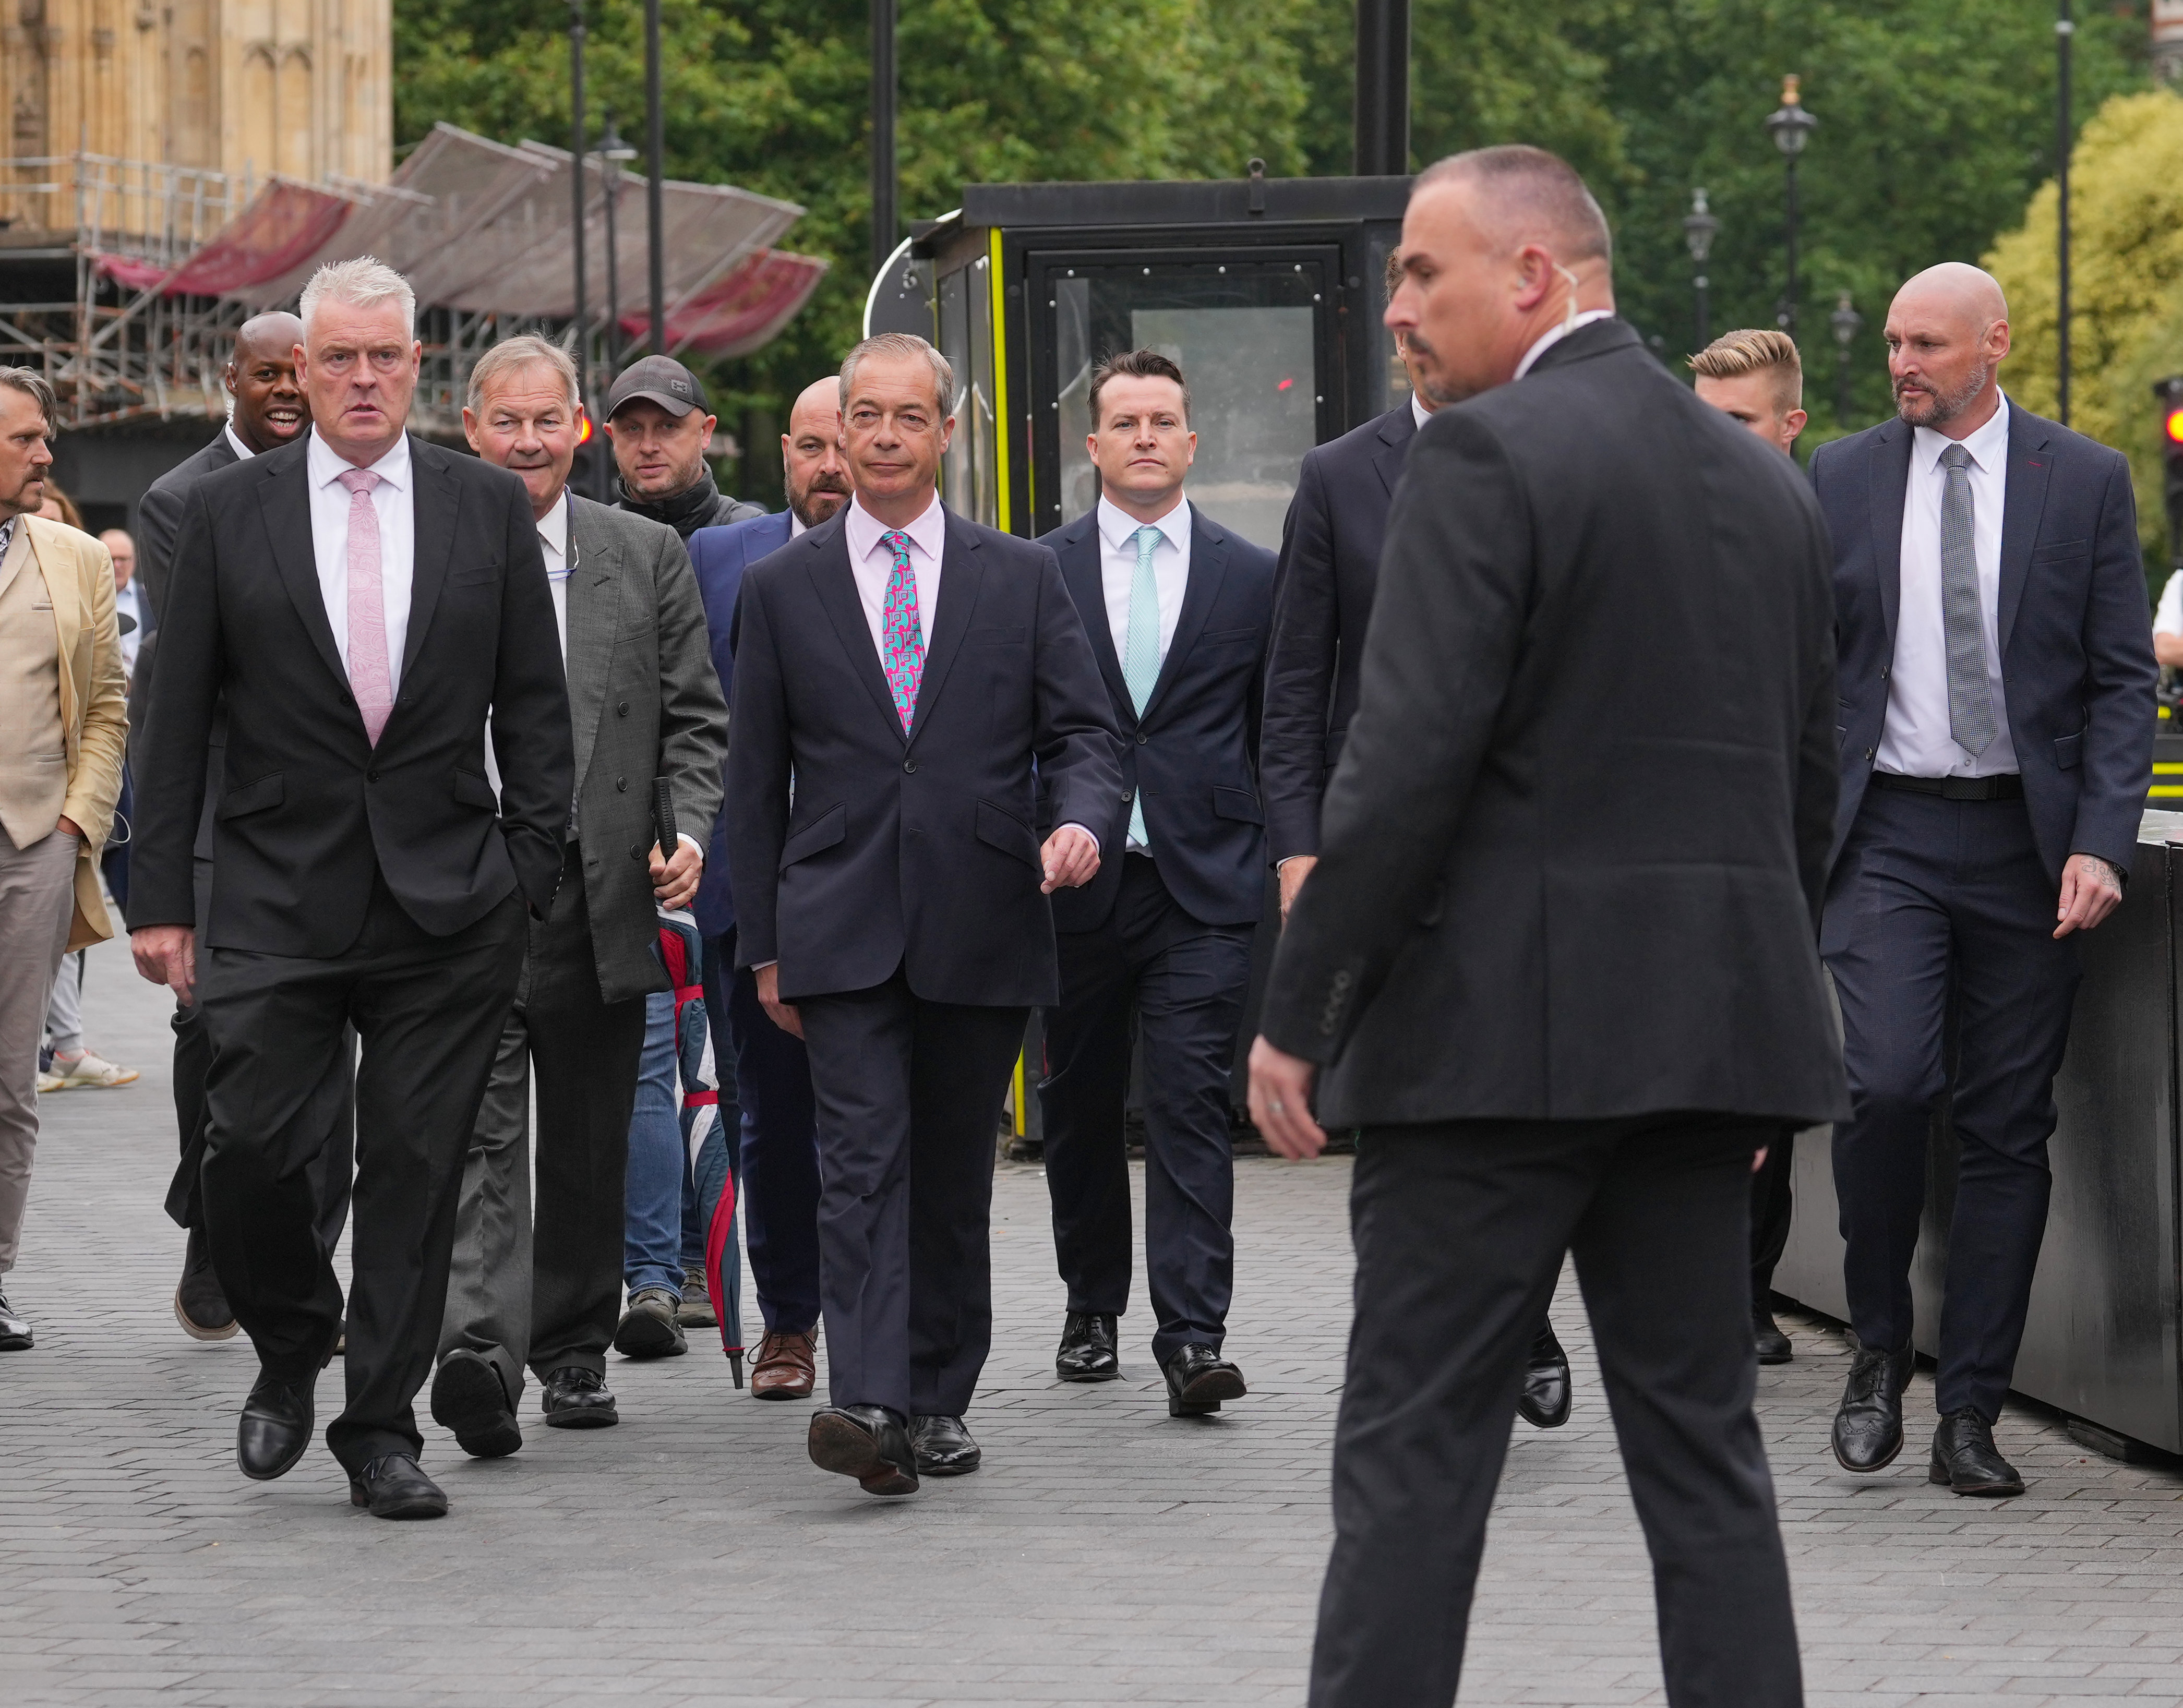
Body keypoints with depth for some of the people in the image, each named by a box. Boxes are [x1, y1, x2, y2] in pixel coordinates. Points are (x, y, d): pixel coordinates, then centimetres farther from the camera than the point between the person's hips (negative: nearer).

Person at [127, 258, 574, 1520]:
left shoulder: (491, 508, 6)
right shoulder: (229, 514, 4)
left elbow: (535, 706, 8)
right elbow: (177, 719, 5)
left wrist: (531, 873, 0)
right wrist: (164, 896, 0)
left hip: (449, 902, 1)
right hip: (276, 897, -1)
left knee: (417, 1168, 1)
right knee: (252, 1147, -9)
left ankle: (382, 1427, 11)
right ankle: (292, 1352, 18)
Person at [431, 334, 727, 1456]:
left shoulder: (646, 557, 9)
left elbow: (696, 717, 10)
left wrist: (689, 833, -5)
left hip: (600, 890, 2)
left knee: (587, 1143, 10)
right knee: (479, 1128, -14)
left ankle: (574, 1350, 24)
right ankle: (480, 1354, -26)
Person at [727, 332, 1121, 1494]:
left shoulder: (1022, 579, 9)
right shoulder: (782, 589, 8)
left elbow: (1082, 731, 7)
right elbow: (756, 779, 9)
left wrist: (1077, 821, -15)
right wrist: (763, 946, 6)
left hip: (982, 927, 1)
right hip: (843, 929, -1)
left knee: (954, 1173, 8)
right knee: (863, 1158, -14)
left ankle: (939, 1400, 18)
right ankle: (867, 1402, -25)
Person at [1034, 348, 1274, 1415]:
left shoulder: (1253, 578, 7)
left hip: (1203, 886, -1)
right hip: (1075, 883, 1)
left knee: (1190, 1108, -9)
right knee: (1078, 1110, 11)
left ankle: (1191, 1338, -14)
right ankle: (1092, 1309, 27)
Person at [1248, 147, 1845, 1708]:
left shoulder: (1486, 457, -10)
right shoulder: (1767, 484, 13)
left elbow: (1409, 763, -16)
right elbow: (1807, 782, 16)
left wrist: (1295, 1016, -10)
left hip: (1500, 1030, -7)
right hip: (1702, 1030, 7)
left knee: (1418, 1455, -2)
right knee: (1703, 1444, 9)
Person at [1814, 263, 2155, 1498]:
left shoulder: (2086, 482, 3)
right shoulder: (1844, 480, 7)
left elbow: (2122, 678, 2)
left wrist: (2102, 843, -9)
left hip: (2028, 839, 0)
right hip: (1889, 830, 0)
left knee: (2008, 1127, 1)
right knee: (1886, 1084, -18)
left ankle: (1971, 1414, 8)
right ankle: (1880, 1353, 3)